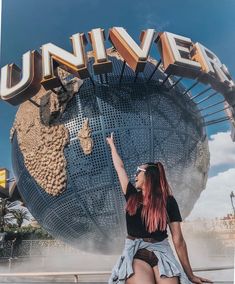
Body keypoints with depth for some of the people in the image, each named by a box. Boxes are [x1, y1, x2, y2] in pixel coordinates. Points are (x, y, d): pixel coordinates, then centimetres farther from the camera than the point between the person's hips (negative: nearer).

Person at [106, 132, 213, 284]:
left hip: (161, 252, 0)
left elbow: (178, 240, 0)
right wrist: (112, 144, 29)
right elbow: (120, 167, 16)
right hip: (135, 252, 1)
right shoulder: (132, 195, 7)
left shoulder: (168, 201, -1)